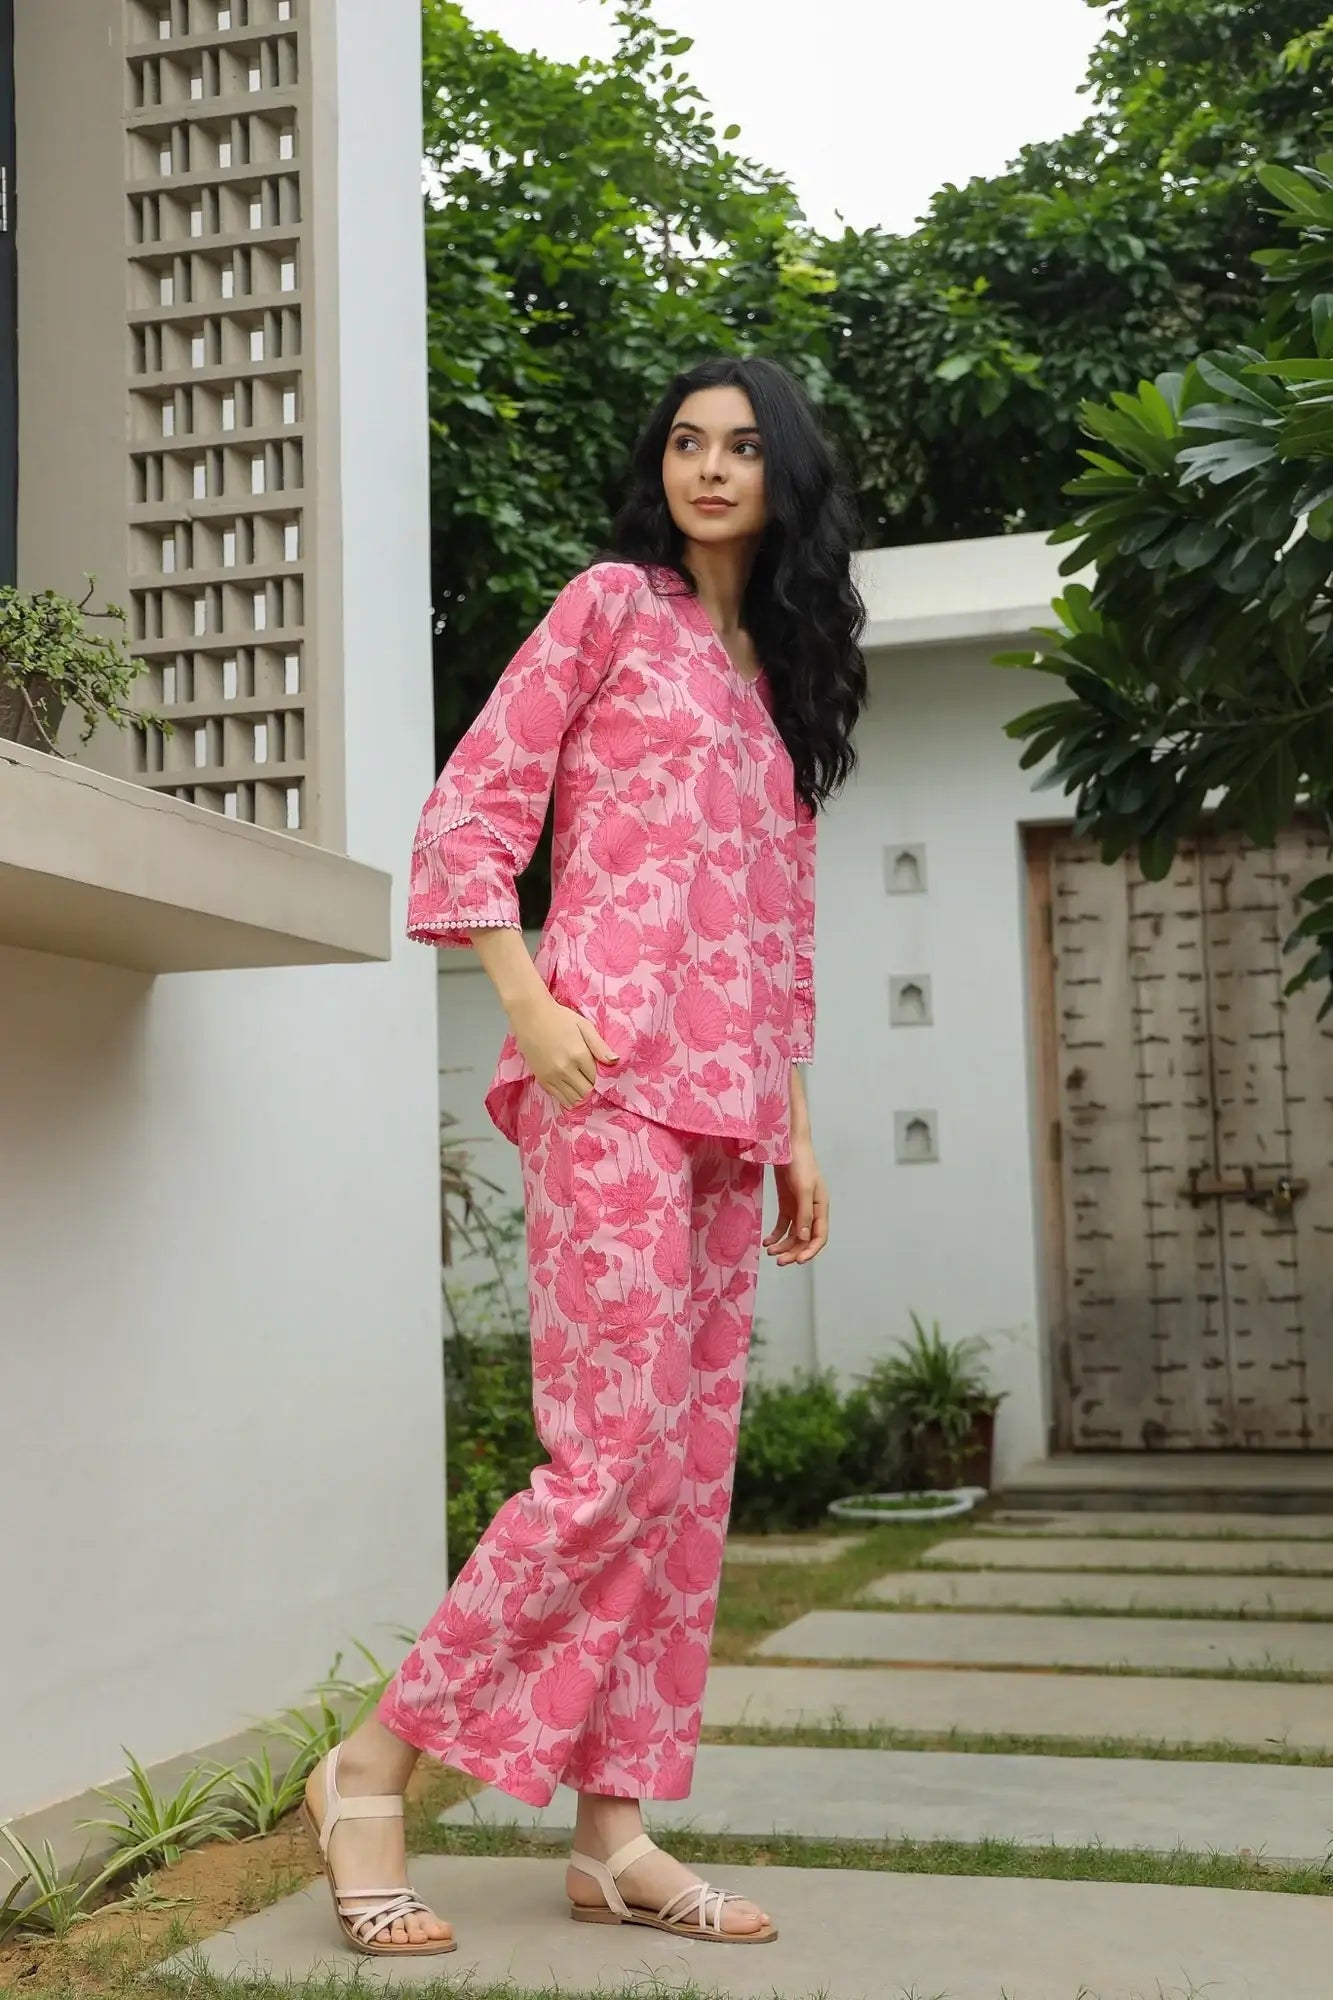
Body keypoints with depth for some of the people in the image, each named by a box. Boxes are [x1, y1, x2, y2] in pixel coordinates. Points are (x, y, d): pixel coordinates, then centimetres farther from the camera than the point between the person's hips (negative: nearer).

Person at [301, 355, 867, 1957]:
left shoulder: (780, 682, 23)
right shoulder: (614, 603, 5)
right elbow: (467, 815, -3)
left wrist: (794, 1128, 17)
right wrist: (529, 1008, -14)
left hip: (729, 1105, 7)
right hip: (612, 1078, -7)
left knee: (691, 1469, 4)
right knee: (616, 1453, -13)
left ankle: (614, 1827, 12)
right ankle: (373, 1766, 1)